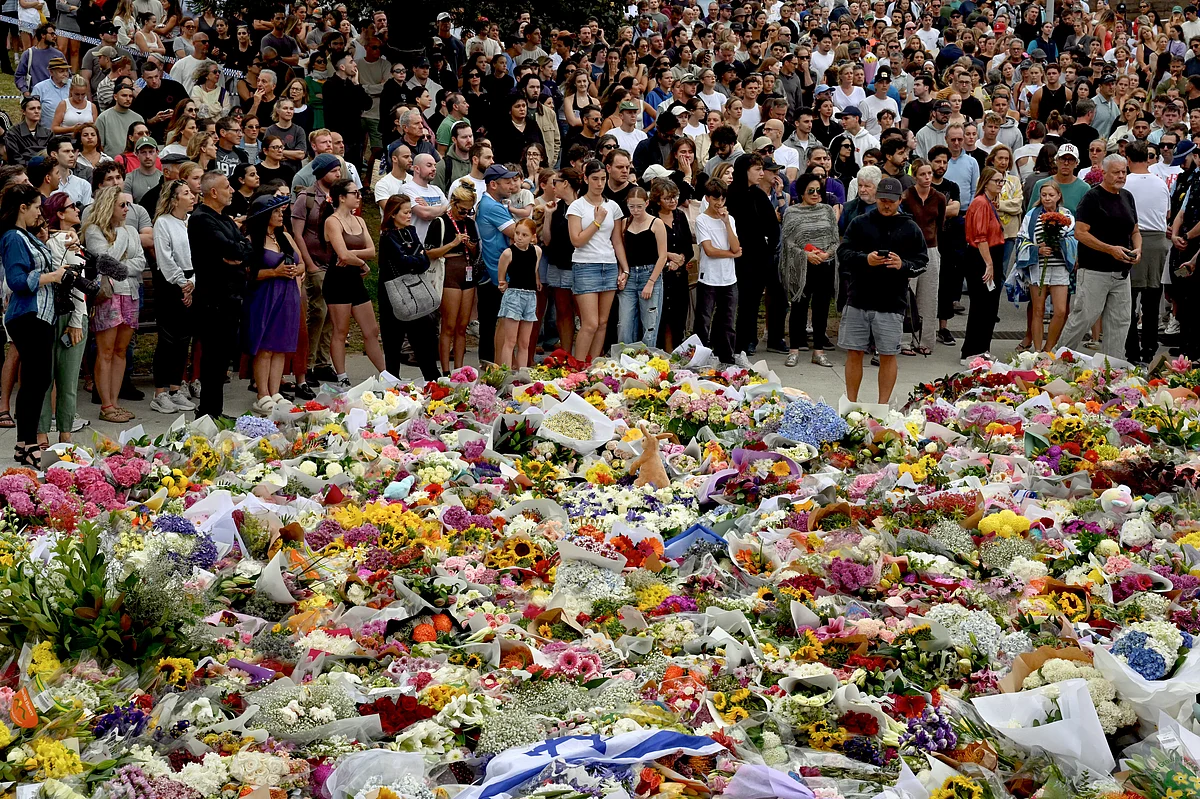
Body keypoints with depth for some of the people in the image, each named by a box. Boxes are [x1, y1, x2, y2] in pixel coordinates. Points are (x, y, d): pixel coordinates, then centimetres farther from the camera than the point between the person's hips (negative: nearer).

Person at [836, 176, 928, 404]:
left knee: (888, 356, 2)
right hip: (858, 300, 1)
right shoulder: (860, 223, 6)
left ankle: (883, 406, 12)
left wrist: (903, 265, -17)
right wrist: (865, 259, -16)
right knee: (854, 353, 6)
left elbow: (921, 262, 4)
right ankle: (851, 403, 17)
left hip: (891, 304, -1)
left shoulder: (910, 229, 5)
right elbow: (842, 253, 2)